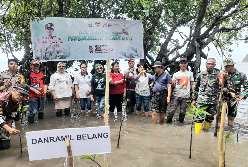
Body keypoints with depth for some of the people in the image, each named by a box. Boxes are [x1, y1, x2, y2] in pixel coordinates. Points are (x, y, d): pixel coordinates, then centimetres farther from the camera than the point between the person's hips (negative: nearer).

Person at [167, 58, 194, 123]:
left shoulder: (190, 73, 10)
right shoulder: (175, 74, 11)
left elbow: (192, 84, 9)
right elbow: (173, 86, 11)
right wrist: (173, 83, -14)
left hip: (185, 96, 0)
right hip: (176, 95, 0)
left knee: (182, 111, 5)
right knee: (172, 110, -6)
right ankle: (168, 121, 9)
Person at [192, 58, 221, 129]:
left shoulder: (218, 75, 2)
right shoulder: (201, 75, 4)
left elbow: (221, 87, 3)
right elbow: (196, 88, 10)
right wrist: (194, 99, 9)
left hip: (213, 101, 1)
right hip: (201, 100, -1)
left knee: (210, 118, 12)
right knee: (199, 117, -4)